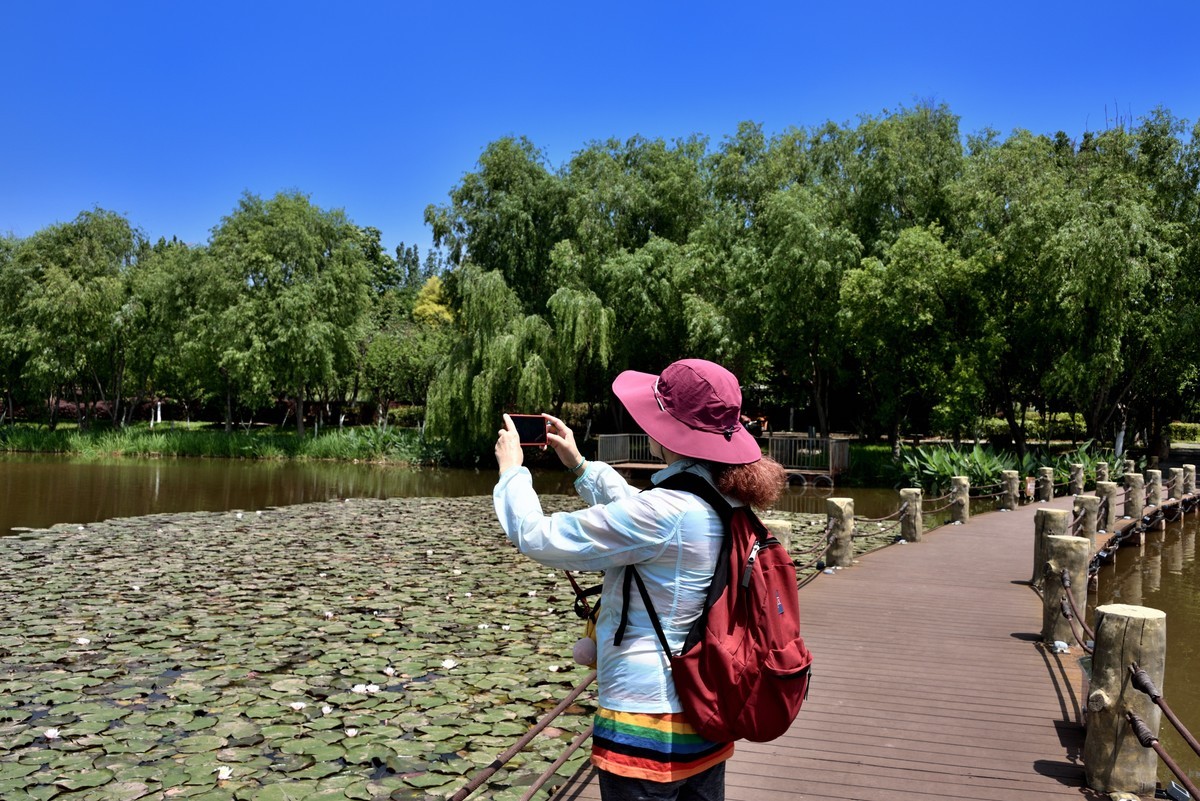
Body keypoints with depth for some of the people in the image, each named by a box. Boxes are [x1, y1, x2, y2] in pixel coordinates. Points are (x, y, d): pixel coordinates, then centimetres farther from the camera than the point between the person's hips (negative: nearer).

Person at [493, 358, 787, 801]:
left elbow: (537, 537, -18)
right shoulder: (726, 503, 0)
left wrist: (511, 469, -1)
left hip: (648, 724, -8)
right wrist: (579, 465, 22)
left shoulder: (663, 512, -25)